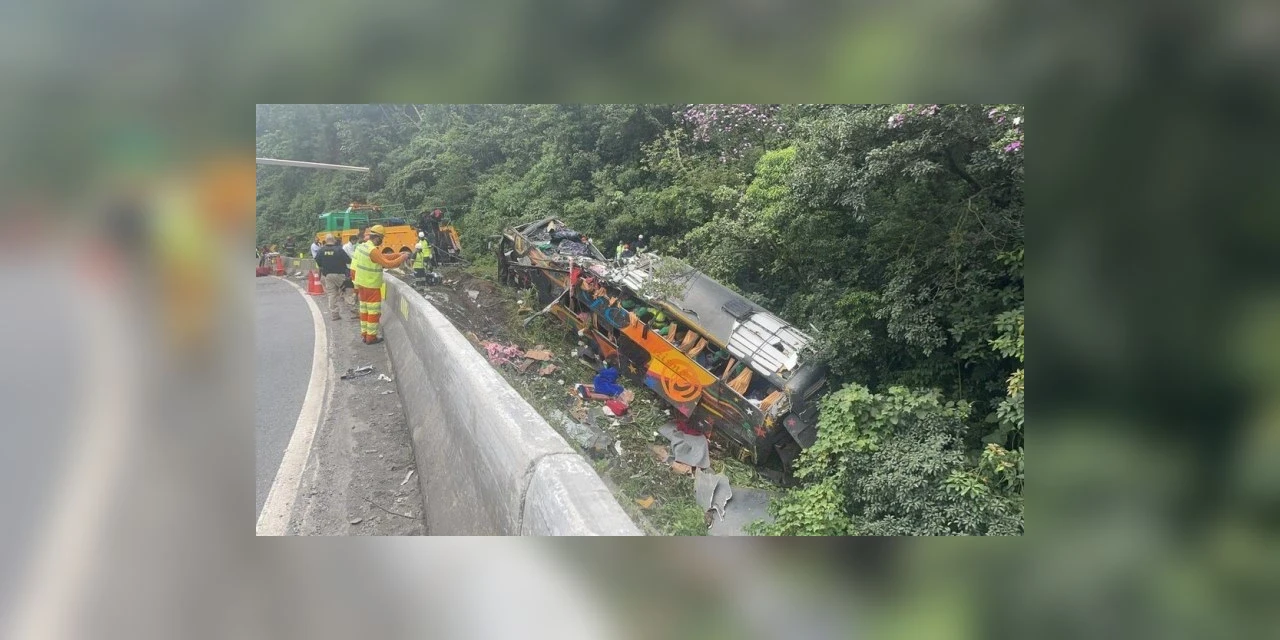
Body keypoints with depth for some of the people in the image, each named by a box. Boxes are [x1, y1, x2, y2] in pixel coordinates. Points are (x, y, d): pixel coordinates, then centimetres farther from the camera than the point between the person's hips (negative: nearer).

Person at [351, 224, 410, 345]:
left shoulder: (361, 246, 6)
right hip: (371, 287, -9)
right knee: (374, 312, 1)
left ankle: (364, 334, 23)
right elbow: (388, 264, -25)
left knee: (364, 310, 15)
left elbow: (383, 257, 8)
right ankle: (371, 337, 6)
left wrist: (398, 255, 4)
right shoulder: (373, 251, -24)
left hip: (361, 284, 9)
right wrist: (402, 257, -12)